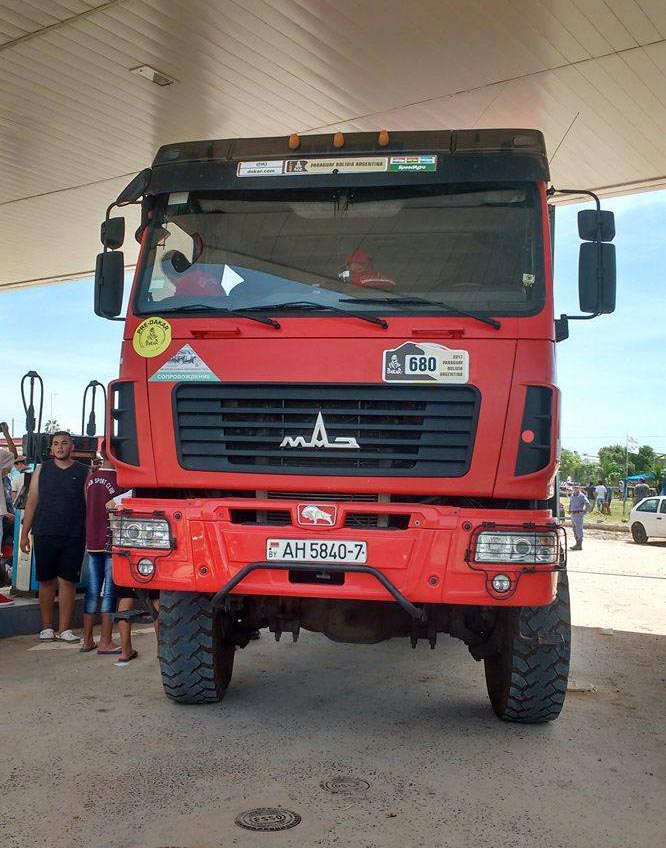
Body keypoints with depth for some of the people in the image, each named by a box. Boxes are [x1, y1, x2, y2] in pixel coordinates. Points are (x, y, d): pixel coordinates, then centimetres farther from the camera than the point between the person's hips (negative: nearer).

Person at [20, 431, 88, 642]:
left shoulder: (83, 472, 6)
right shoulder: (42, 470, 10)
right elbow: (31, 503, 11)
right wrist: (24, 534, 6)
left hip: (73, 537, -1)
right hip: (45, 535, 1)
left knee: (68, 582, 0)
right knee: (46, 581, 5)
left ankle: (64, 629, 6)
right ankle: (47, 628, 15)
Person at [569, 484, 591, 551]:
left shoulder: (582, 496, -8)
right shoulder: (572, 496, 15)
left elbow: (589, 505, -13)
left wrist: (583, 513, -13)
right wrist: (570, 511, 18)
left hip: (578, 515, -8)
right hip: (573, 515, 8)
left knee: (579, 530, -8)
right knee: (575, 530, 11)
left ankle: (579, 545, -6)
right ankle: (577, 544, 17)